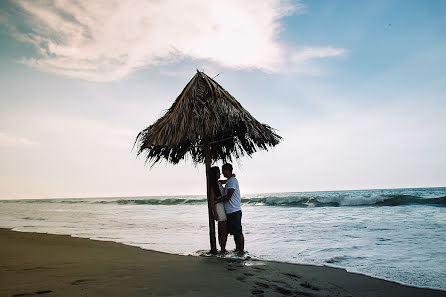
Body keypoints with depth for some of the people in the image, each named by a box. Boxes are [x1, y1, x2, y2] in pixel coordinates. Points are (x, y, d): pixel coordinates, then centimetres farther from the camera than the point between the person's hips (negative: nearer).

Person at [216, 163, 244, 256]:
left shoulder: (232, 180, -14)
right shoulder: (229, 181, 18)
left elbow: (228, 196, -20)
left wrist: (217, 200, -10)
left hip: (234, 211, -10)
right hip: (230, 211, 10)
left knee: (238, 231, -2)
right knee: (234, 232, 15)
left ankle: (241, 250, 5)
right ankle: (237, 248, 23)